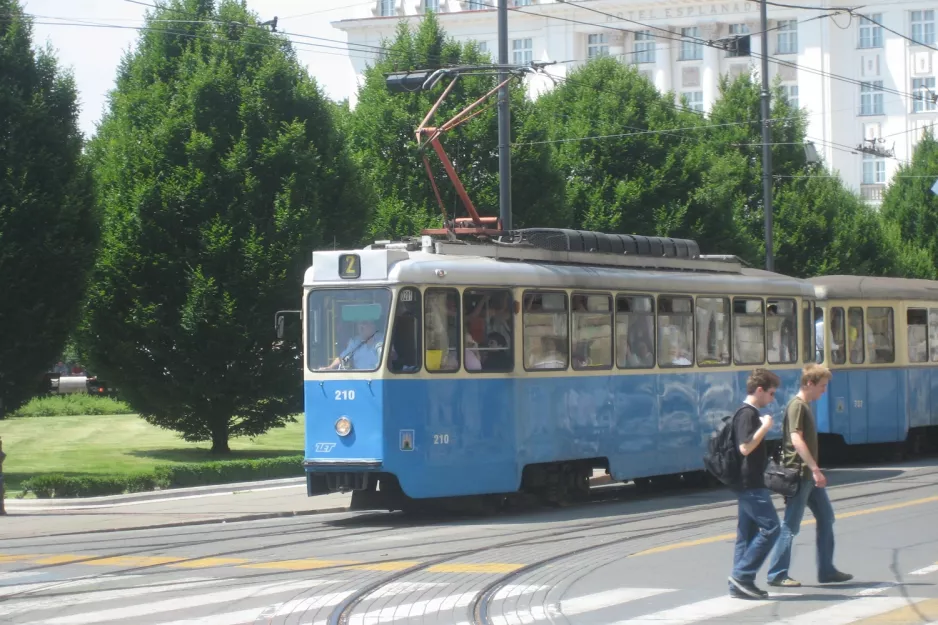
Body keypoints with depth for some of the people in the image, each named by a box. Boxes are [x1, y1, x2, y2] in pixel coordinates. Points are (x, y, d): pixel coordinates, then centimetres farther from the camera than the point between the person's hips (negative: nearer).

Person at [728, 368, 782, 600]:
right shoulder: (747, 414, -14)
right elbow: (745, 447, -24)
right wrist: (764, 427, -19)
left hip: (747, 484, 11)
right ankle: (742, 574, -11)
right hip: (750, 484, -11)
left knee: (748, 533, 9)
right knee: (770, 527, -11)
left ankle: (740, 585, 9)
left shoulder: (749, 414, 17)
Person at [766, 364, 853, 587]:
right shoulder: (796, 406, -15)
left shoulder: (806, 406, 16)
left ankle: (826, 570, 16)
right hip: (799, 474, -10)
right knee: (791, 525, -5)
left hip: (810, 476, 10)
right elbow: (796, 439, -25)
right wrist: (815, 469, -29)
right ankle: (777, 574, 0)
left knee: (826, 517, 11)